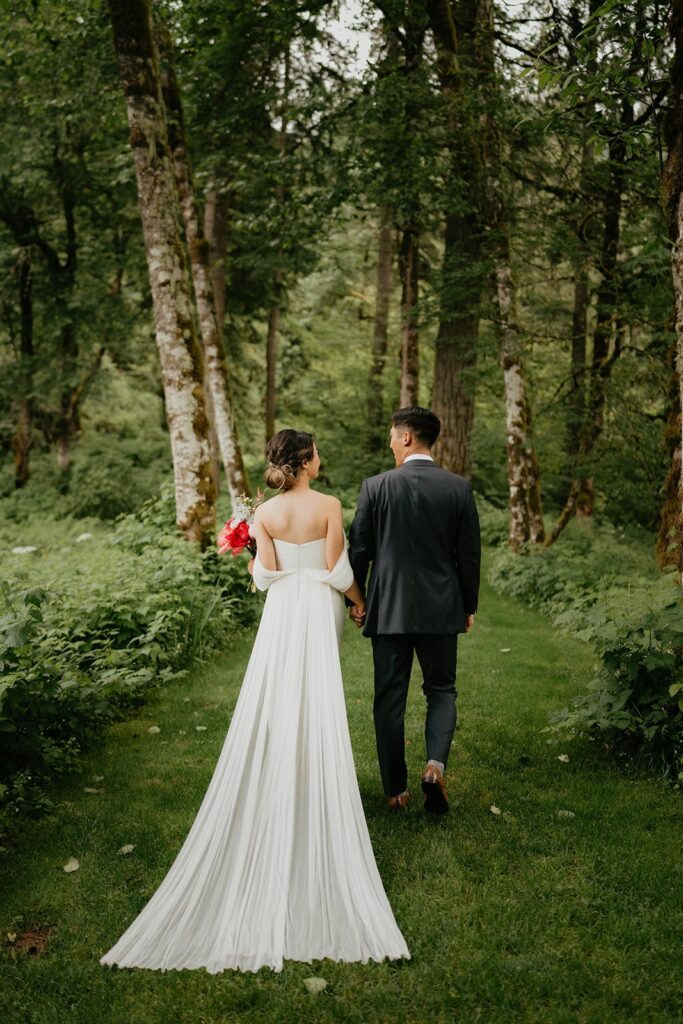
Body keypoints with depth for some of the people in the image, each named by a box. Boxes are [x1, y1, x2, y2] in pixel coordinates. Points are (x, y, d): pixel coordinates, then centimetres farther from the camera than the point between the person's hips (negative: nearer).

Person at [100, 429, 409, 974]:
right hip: (321, 610, -2)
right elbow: (337, 569, -11)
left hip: (282, 612, 2)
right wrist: (360, 599, 6)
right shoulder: (329, 506, -10)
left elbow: (265, 572, -7)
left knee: (275, 700, 11)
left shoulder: (265, 513, -4)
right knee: (318, 703, 8)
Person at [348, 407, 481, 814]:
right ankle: (436, 763, -7)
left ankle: (396, 790, 16)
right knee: (442, 690, 16)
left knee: (390, 699, 9)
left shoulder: (376, 486, -6)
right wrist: (469, 607, 12)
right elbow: (470, 554, 0)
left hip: (388, 608, -1)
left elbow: (359, 549, -2)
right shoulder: (459, 488, -3)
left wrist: (355, 598, 12)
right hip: (441, 609, 1)